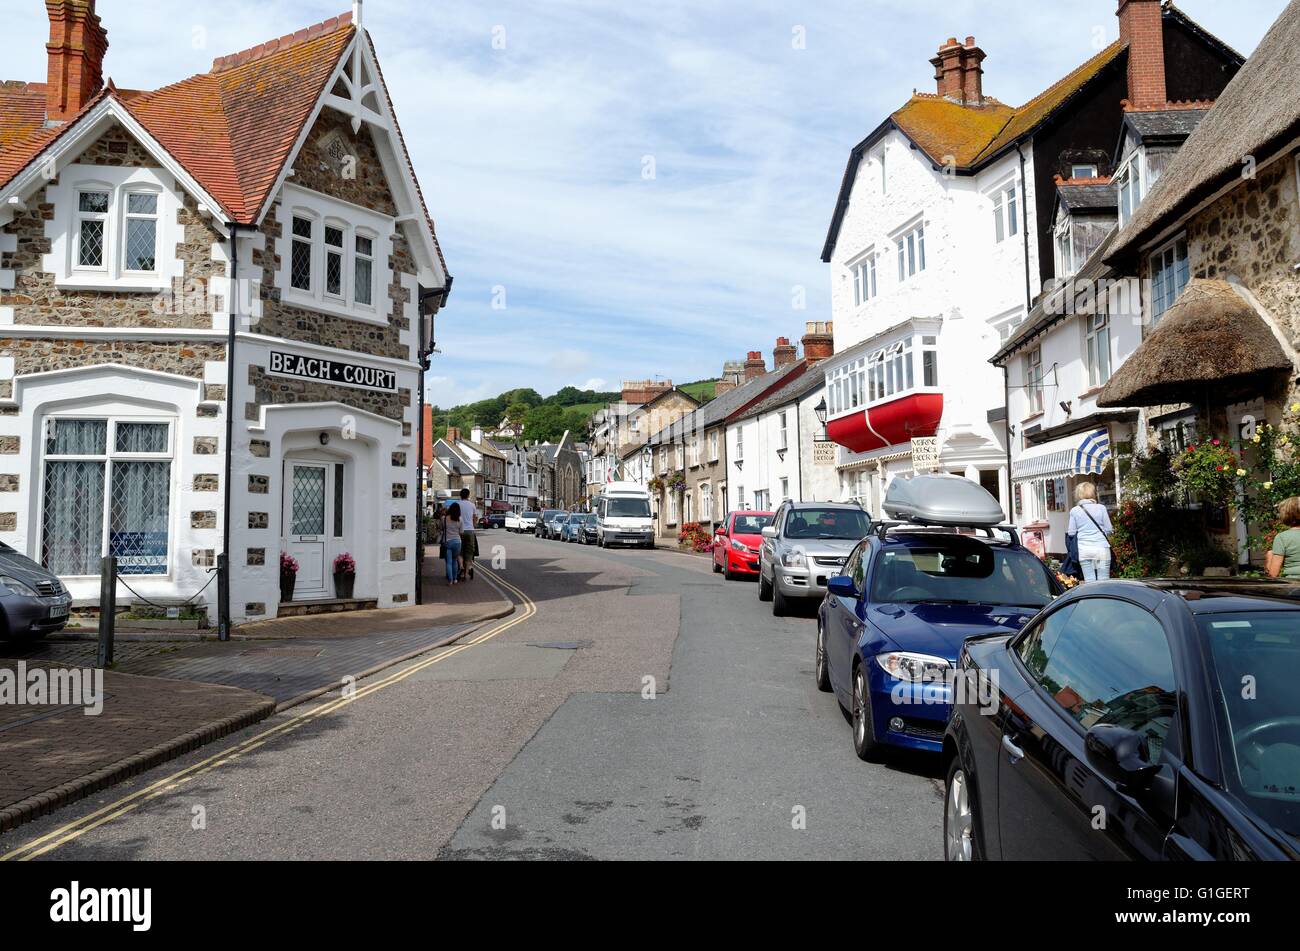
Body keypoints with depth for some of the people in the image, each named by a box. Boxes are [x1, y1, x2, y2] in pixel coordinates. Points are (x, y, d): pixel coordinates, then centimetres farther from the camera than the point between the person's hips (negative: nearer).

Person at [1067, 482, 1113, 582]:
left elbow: (1071, 532, 5)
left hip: (1084, 549, 1)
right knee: (1103, 581, 2)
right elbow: (1108, 529, 2)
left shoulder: (1074, 511, 1)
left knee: (1089, 581, 2)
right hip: (1101, 547, -1)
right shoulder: (1101, 508, -1)